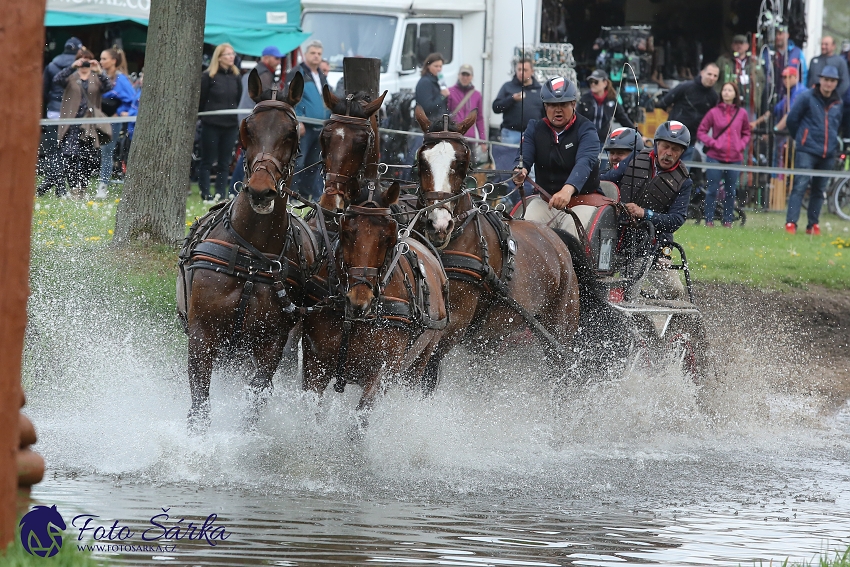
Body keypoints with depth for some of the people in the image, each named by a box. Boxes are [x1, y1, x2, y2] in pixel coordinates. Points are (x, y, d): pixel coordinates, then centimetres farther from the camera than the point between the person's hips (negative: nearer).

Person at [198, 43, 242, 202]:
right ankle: (205, 195, 5)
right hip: (211, 125, -4)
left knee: (225, 163, 6)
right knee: (207, 162, 2)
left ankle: (221, 194, 9)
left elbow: (239, 100, 12)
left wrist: (239, 121, 5)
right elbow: (201, 100, -3)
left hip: (231, 125, 4)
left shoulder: (235, 77, 9)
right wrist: (202, 117, -4)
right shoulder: (208, 76, -5)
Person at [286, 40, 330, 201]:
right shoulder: (298, 73, -5)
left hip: (319, 127, 8)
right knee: (297, 162, -11)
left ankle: (315, 196, 16)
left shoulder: (322, 77, 21)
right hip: (304, 127, -8)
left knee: (315, 164, 12)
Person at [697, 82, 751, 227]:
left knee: (731, 192, 7)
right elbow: (701, 132, 4)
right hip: (715, 157, -2)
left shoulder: (742, 114, 5)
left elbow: (746, 134, 17)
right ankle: (709, 220, 7)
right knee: (712, 190, 1)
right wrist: (712, 143, -10)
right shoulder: (714, 112, 0)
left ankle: (728, 221, 15)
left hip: (735, 159, 2)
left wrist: (741, 145, 0)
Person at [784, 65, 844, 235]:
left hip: (828, 154, 5)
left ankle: (813, 225, 17)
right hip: (807, 151, -5)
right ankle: (790, 223, -17)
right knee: (800, 186, -13)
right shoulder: (807, 97, -4)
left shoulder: (837, 103, 10)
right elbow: (792, 119, 3)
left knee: (819, 190, 10)